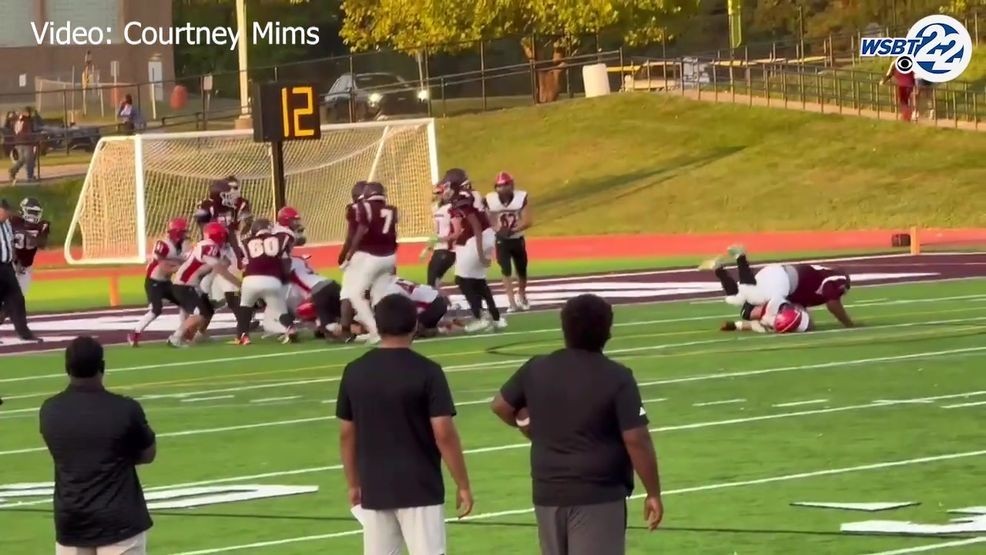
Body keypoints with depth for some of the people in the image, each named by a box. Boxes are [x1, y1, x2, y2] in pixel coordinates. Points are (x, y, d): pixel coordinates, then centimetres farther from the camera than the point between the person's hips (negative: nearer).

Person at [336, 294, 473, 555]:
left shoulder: (355, 372, 2)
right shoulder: (426, 371, -11)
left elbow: (346, 434, 8)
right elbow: (443, 433, -13)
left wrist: (353, 484, 19)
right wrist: (463, 485, -5)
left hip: (374, 489, 4)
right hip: (420, 488, -4)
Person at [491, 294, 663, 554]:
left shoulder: (536, 370, 3)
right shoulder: (616, 377, -13)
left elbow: (501, 405, 18)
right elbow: (636, 440, -15)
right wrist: (654, 493, -6)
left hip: (548, 493, 5)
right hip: (598, 496, -5)